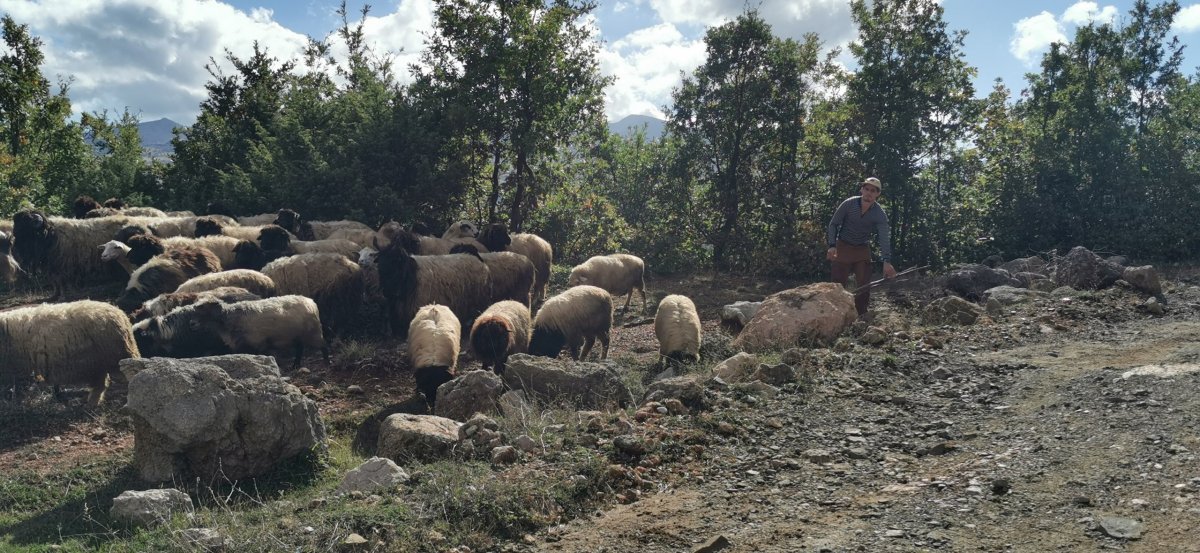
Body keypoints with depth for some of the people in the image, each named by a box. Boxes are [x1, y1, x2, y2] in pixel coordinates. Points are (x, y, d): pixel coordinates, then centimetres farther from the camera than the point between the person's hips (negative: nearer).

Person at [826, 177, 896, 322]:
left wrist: (887, 261, -37)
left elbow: (884, 237, -24)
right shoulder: (848, 204, -16)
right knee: (838, 282, -3)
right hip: (843, 247, -1)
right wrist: (832, 245, -22)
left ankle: (862, 312, 10)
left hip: (862, 249, 1)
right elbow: (833, 224, -8)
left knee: (864, 283, -3)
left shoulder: (879, 214, -15)